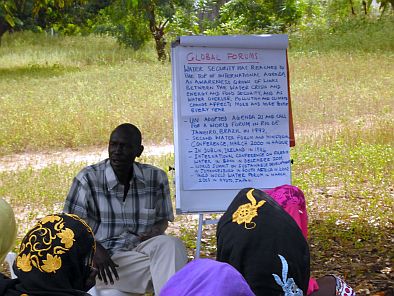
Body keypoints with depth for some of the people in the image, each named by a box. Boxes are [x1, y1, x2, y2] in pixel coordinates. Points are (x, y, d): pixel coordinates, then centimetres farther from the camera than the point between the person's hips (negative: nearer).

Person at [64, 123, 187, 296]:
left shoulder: (156, 178, 4)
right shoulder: (88, 178, -3)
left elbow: (163, 219, 16)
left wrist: (156, 231, -9)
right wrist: (95, 249, -21)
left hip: (141, 251, 4)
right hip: (104, 258, -3)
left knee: (170, 244, -30)